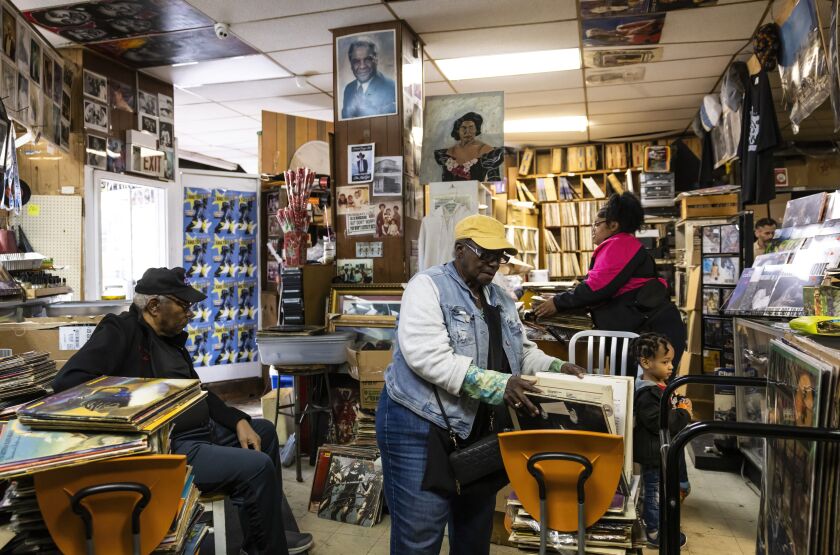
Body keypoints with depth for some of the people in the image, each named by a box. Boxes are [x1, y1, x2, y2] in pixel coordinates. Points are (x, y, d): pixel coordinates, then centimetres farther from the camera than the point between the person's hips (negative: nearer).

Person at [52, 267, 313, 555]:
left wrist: (239, 421, 5)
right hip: (167, 447, -10)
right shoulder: (120, 331, -13)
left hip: (202, 430, 10)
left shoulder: (170, 337, 14)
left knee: (265, 430, 20)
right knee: (259, 468, -21)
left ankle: (276, 529, 26)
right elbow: (67, 381, -25)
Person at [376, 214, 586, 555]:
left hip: (481, 432, 8)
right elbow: (425, 355, -26)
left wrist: (556, 369, -2)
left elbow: (523, 353, 18)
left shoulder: (501, 299, 11)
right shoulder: (428, 286, -13)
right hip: (422, 429, -7)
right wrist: (495, 384, -31)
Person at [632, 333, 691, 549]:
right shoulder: (646, 394, -25)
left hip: (667, 452, 10)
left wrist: (682, 403, 4)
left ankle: (650, 518, 40)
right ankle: (656, 532, 18)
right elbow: (660, 423, -29)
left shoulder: (661, 385, 8)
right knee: (657, 492, 3)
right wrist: (684, 414, -18)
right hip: (655, 454, -10)